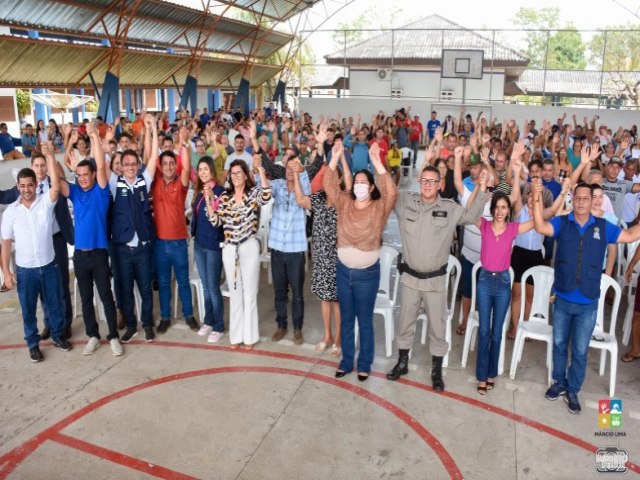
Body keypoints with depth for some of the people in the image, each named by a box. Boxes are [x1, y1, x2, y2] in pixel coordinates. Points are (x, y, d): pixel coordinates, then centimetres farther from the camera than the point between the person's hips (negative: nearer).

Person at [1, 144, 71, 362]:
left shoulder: (46, 202, -6)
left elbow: (56, 186, -27)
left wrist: (50, 156, -35)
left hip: (49, 265, 0)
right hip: (25, 269, 0)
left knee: (54, 304, 15)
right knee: (28, 309, 13)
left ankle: (58, 335, 36)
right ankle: (33, 344, 30)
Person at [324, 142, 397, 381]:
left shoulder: (379, 208, -8)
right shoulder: (344, 203, 1)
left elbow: (391, 192, -25)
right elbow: (329, 186, -7)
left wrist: (377, 162, -31)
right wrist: (335, 159, -18)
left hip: (367, 273, -3)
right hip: (343, 270, 3)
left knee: (365, 321, 10)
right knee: (346, 319, 16)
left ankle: (364, 364, 25)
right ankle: (346, 361, 30)